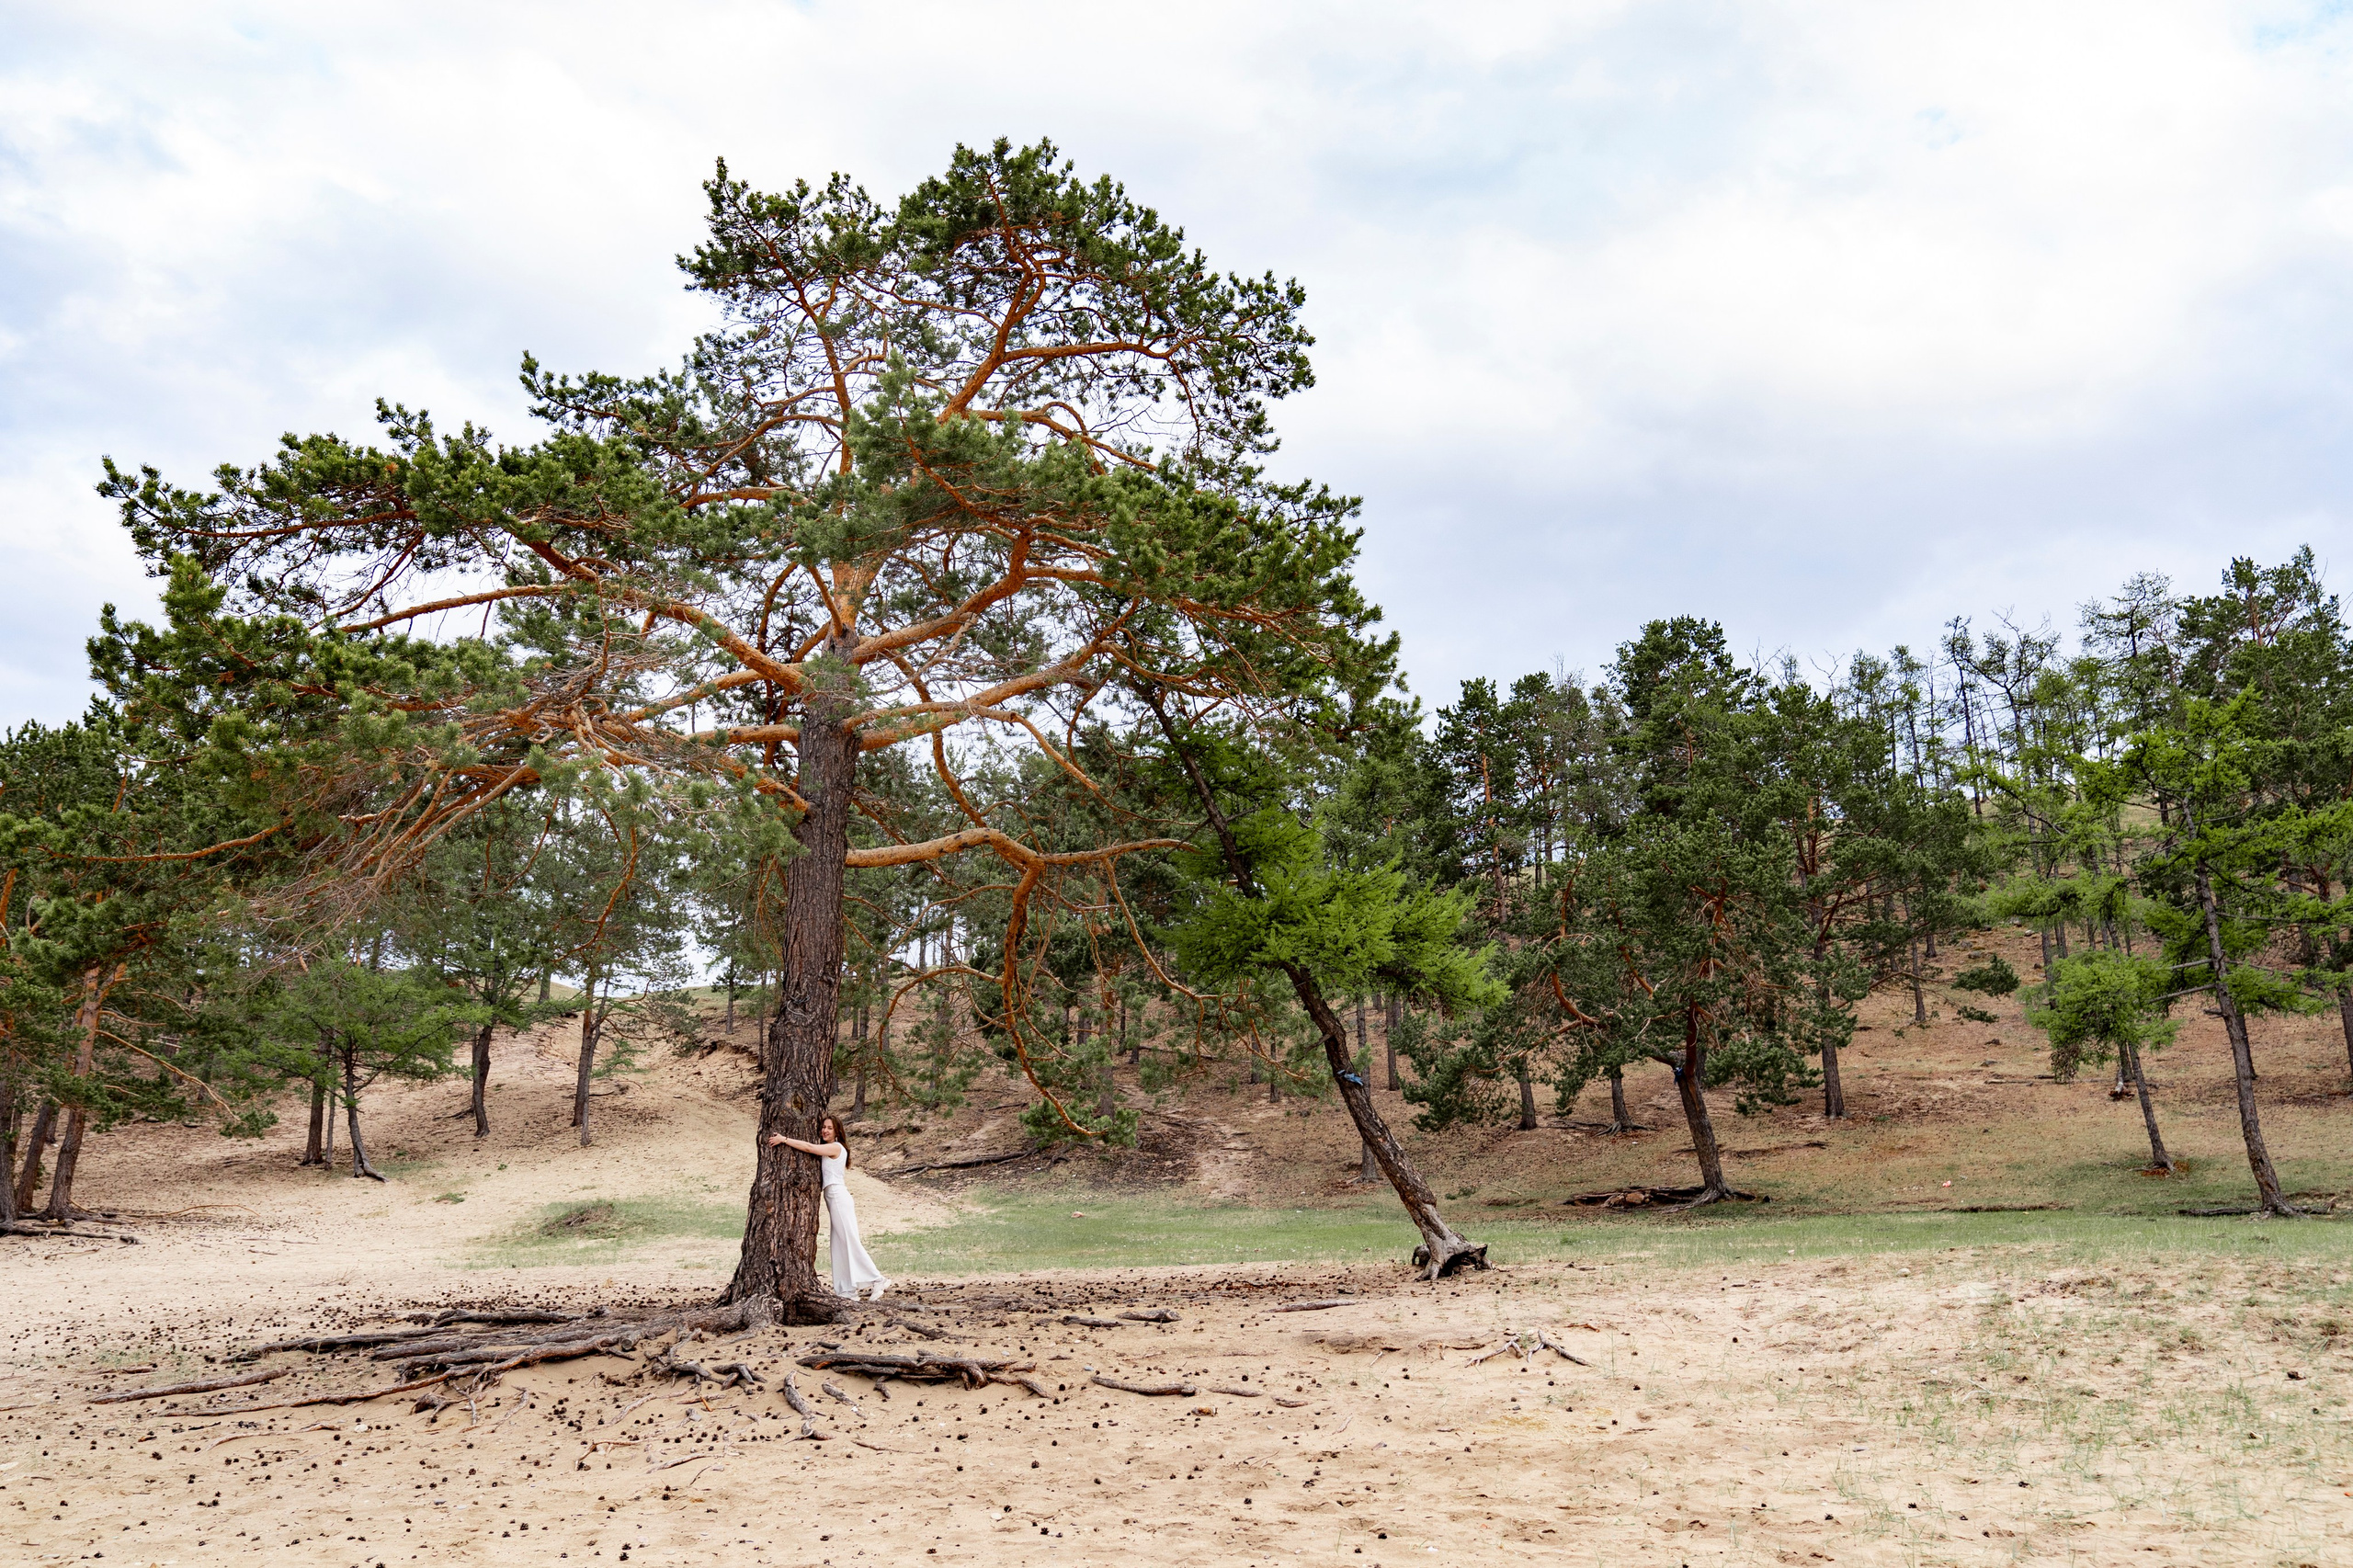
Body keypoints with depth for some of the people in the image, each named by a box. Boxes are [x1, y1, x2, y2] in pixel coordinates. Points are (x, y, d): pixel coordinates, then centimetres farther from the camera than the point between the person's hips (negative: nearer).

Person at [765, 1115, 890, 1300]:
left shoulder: (835, 1147, -10)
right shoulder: (827, 1149, 20)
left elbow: (808, 1148, -19)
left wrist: (783, 1139, -17)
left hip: (838, 1196, -10)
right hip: (833, 1197, 10)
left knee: (850, 1242, -9)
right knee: (840, 1244, 8)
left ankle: (878, 1281, -8)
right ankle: (848, 1289, 9)